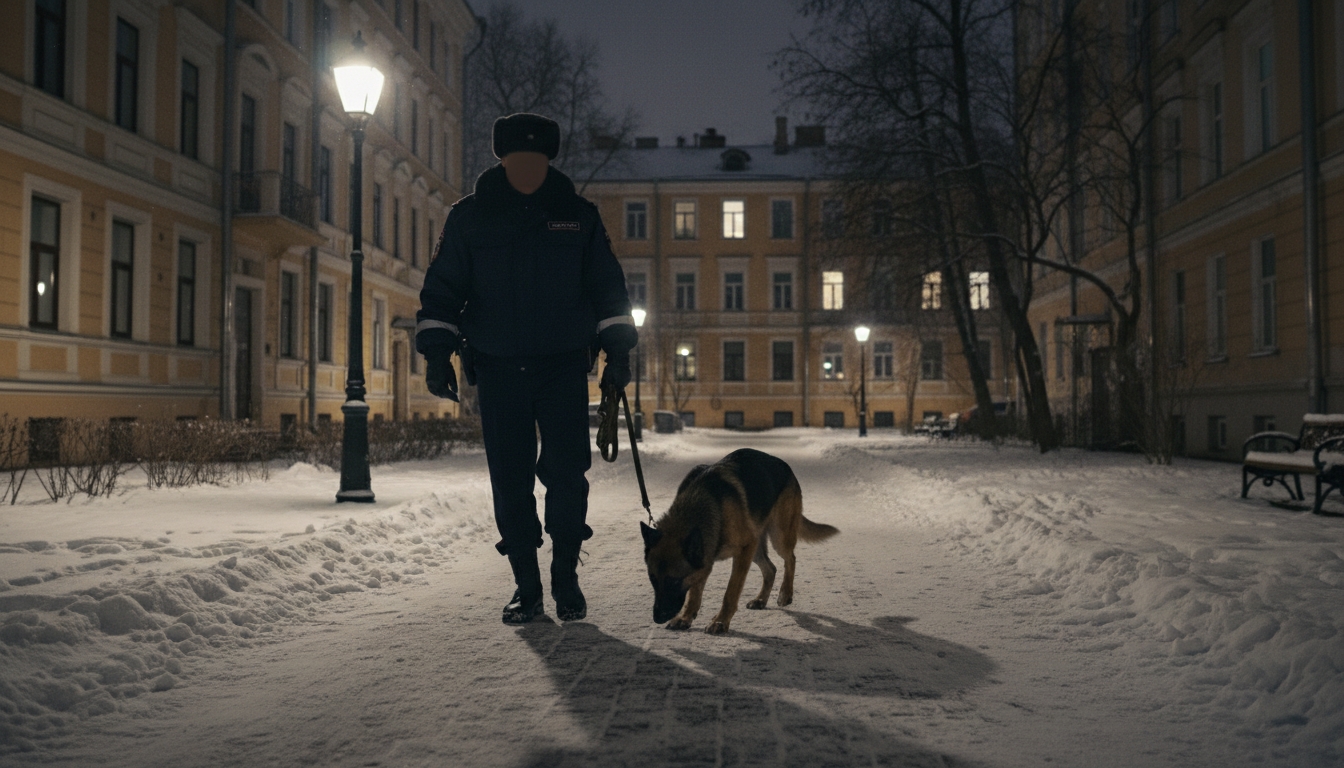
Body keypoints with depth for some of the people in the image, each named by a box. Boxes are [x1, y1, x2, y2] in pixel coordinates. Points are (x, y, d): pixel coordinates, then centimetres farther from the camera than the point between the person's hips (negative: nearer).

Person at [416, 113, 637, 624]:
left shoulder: (578, 216, 7)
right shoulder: (470, 217, 6)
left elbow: (607, 286, 11)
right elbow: (442, 288, 7)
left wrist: (618, 348, 4)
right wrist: (438, 352, -2)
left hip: (564, 366, 0)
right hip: (498, 369, 1)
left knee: (567, 471, -5)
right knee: (510, 481, 2)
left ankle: (566, 578, 11)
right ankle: (526, 586, 12)